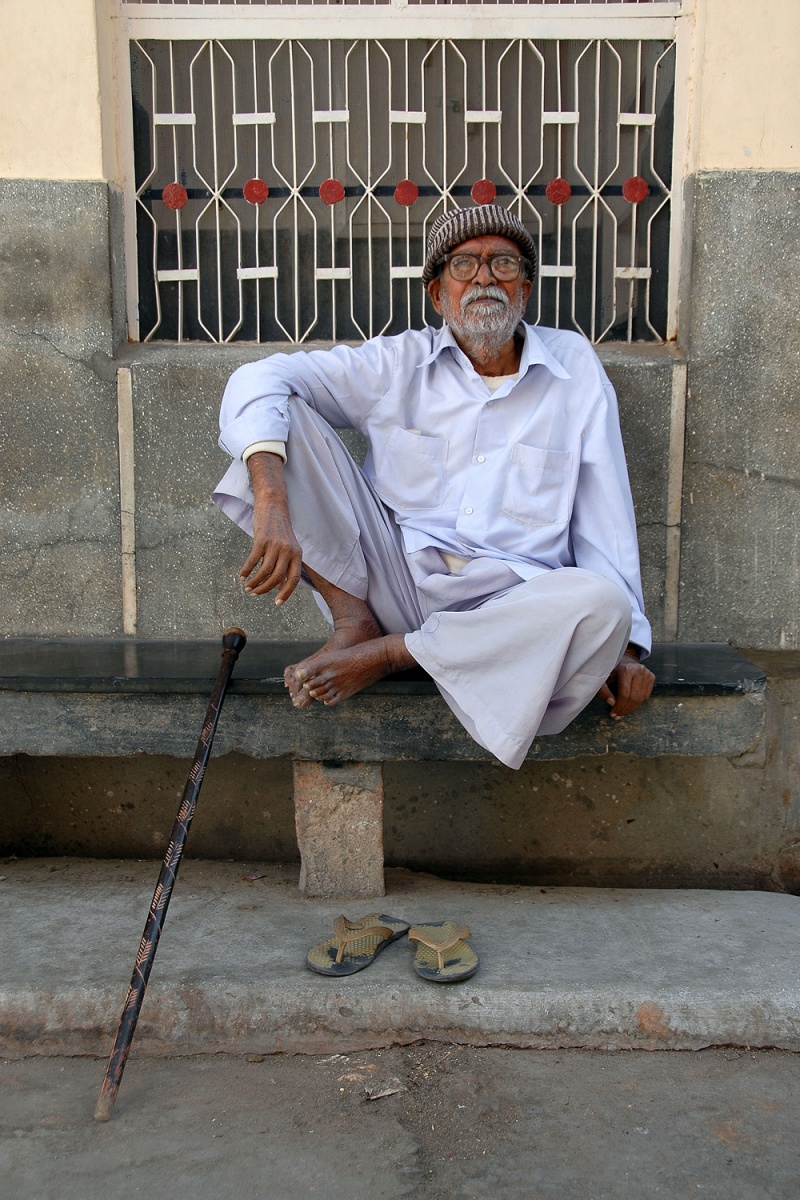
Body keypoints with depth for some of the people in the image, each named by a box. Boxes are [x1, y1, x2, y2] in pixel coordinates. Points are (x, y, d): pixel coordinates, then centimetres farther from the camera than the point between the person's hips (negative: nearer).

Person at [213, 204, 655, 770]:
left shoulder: (574, 367, 7)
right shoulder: (399, 363, 5)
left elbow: (605, 517, 6)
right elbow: (260, 379, -6)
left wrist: (624, 646, -3)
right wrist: (273, 501, -27)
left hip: (508, 602, 1)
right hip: (394, 579, 0)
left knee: (602, 603, -35)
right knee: (285, 414, -9)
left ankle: (386, 654, -17)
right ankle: (353, 621, -11)